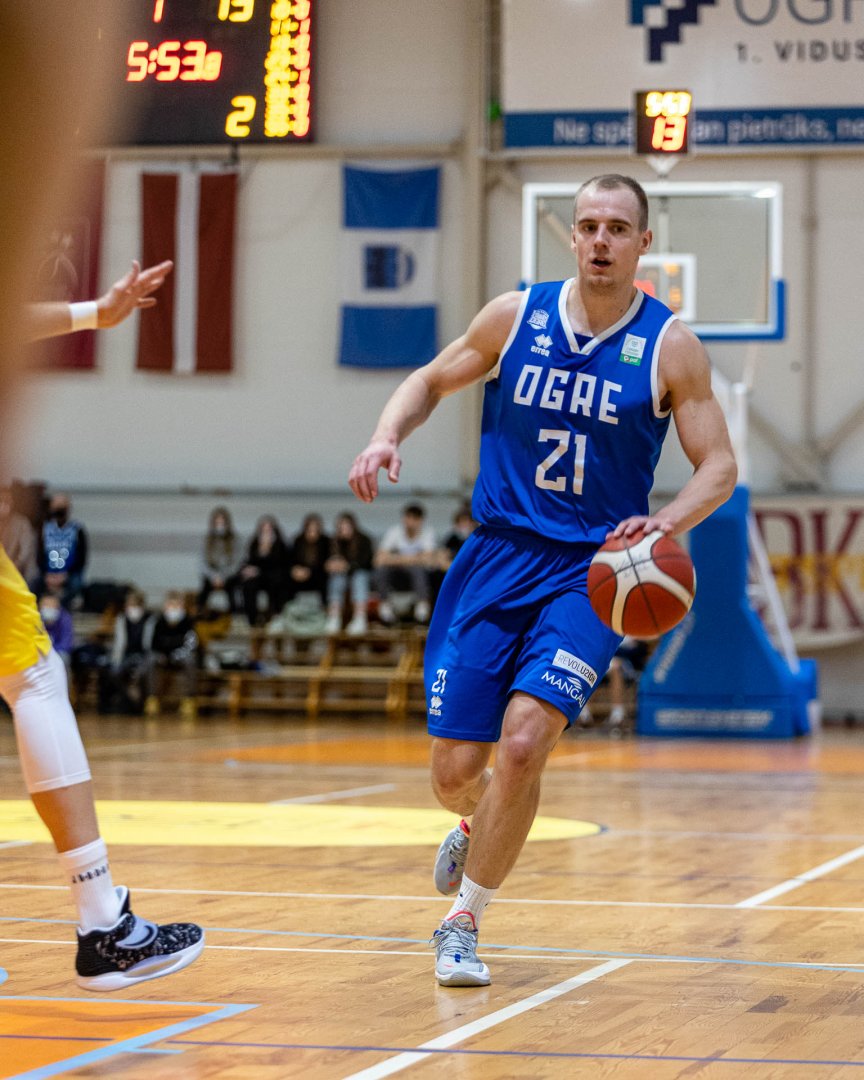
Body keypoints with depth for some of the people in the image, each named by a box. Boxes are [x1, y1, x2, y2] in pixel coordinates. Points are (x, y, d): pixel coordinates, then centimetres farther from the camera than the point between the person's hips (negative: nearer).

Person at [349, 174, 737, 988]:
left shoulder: (669, 347, -3)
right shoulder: (516, 316, 1)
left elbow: (719, 467, 0)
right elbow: (432, 380, 16)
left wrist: (669, 520, -20)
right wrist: (388, 434, -5)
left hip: (591, 571, -2)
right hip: (498, 556, 2)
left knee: (524, 741, -20)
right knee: (455, 766, 1)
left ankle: (462, 921, -1)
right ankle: (477, 828, 40)